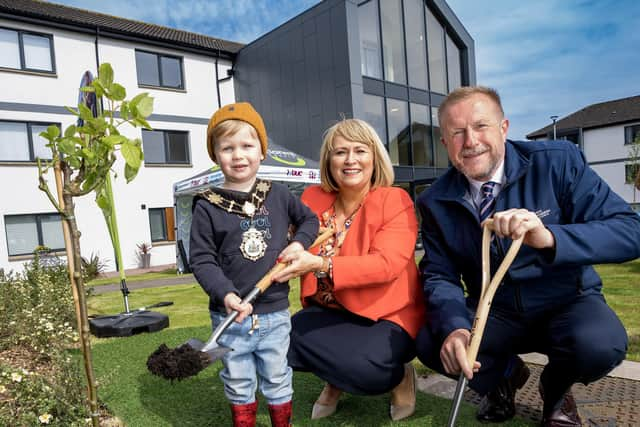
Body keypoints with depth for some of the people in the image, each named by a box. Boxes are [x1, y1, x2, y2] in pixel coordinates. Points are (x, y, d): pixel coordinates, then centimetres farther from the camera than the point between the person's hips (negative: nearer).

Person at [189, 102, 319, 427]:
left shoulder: (278, 195, 0)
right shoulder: (207, 207, -9)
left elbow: (309, 219, 15)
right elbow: (201, 260, -9)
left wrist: (298, 244, -4)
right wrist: (225, 294, -23)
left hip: (275, 313, 2)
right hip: (231, 316, -1)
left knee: (277, 380, 19)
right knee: (238, 384, 17)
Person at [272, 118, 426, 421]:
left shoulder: (395, 201, -13)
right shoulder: (313, 198, 1)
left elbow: (386, 264, -27)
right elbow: (296, 248, 7)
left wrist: (320, 265, -40)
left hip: (387, 316, -4)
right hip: (331, 313, 5)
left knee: (361, 366, -32)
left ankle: (398, 375, 6)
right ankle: (338, 378, 11)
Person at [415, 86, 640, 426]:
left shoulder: (558, 161, -15)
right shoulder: (436, 202, -8)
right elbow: (440, 276, -8)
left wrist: (550, 238, -39)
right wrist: (453, 327, -30)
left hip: (567, 303, -1)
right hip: (493, 312, 2)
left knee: (601, 343, -32)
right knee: (430, 344, -21)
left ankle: (555, 388, 7)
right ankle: (504, 375, 14)